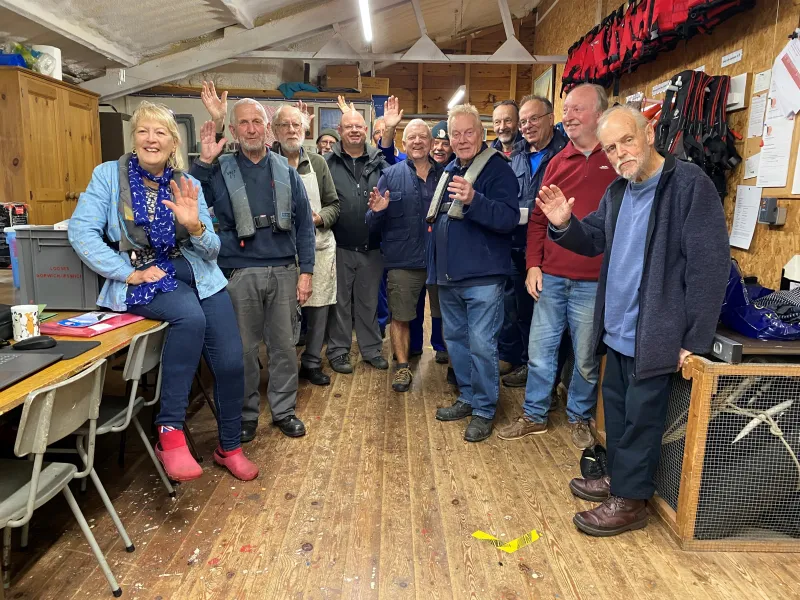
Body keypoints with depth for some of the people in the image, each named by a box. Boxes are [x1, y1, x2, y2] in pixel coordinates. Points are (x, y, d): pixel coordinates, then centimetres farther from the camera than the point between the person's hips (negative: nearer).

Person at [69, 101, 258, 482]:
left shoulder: (187, 185, 6)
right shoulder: (109, 174, 1)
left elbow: (211, 251, 2)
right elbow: (81, 231, -9)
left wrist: (194, 226, -20)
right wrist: (130, 273, -15)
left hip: (193, 273, 3)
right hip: (141, 279, -3)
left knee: (230, 361, -10)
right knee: (190, 317, -36)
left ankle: (230, 447, 15)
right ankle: (169, 432, -20)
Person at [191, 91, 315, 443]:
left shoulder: (286, 171, 8)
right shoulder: (220, 171, 4)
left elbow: (304, 223, 6)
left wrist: (305, 271, -1)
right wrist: (203, 162, -16)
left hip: (283, 272, 1)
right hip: (240, 273, -1)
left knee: (284, 345, 9)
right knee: (244, 348, 8)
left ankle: (284, 410, 25)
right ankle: (246, 414, 25)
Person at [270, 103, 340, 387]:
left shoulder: (317, 163, 9)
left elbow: (333, 205, 11)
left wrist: (319, 218, -8)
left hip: (319, 245, 3)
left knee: (318, 307, 8)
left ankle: (312, 363, 25)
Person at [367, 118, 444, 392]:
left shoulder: (445, 174, 8)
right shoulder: (390, 175, 2)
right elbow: (374, 223, 1)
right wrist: (377, 211, -21)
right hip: (403, 260, -1)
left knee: (445, 315, 13)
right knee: (400, 317, 8)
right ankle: (402, 367, 24)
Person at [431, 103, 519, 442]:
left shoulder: (497, 168, -9)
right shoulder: (449, 170, 14)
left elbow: (509, 218, -22)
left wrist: (473, 200, -36)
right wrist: (435, 267, 17)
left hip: (482, 277, -8)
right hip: (449, 275, 8)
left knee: (481, 345, -4)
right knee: (455, 338, 16)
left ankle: (484, 410, 13)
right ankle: (467, 398, 32)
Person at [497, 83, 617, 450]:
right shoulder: (557, 162, 11)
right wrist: (533, 265, 5)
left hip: (593, 281, -4)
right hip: (550, 277, 4)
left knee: (586, 357, 10)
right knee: (539, 351, 11)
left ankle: (580, 418, 32)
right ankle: (534, 417, 28)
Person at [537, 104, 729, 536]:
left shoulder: (690, 184, -16)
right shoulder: (616, 192, 8)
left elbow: (710, 264, -18)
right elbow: (592, 240, 18)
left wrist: (696, 340, -19)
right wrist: (564, 223, -4)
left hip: (653, 334, -8)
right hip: (617, 330, 8)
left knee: (640, 418, 6)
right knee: (616, 410, 20)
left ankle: (630, 501, 23)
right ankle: (618, 479, 39)